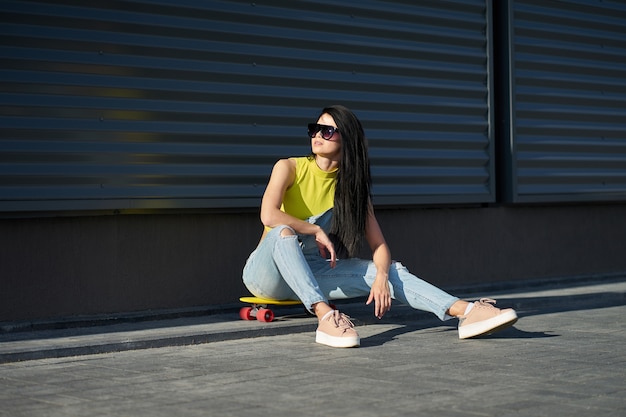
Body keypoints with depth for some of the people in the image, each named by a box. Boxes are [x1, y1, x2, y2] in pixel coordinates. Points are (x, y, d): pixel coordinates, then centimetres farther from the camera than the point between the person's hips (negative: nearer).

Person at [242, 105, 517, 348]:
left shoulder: (353, 186, 2)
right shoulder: (289, 168, -8)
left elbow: (379, 245, -5)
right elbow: (268, 216, -27)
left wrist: (381, 276, -25)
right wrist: (317, 231, -21)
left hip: (307, 275, 4)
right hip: (267, 273, -3)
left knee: (391, 271, -16)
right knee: (284, 231, -39)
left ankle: (466, 313, -31)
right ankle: (325, 317, -51)